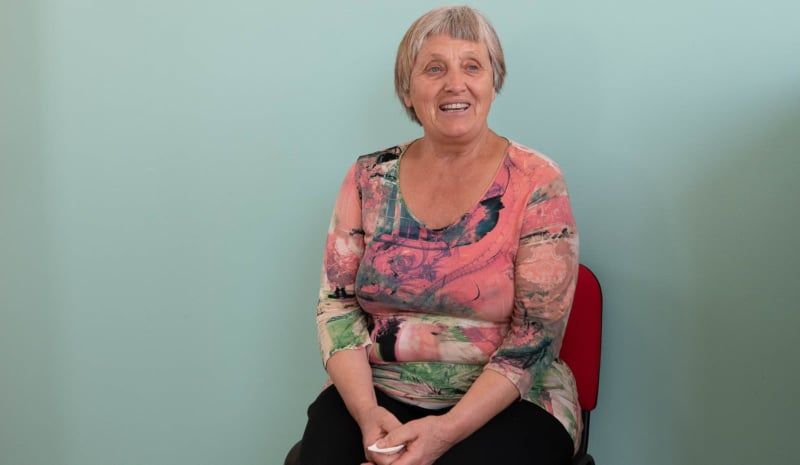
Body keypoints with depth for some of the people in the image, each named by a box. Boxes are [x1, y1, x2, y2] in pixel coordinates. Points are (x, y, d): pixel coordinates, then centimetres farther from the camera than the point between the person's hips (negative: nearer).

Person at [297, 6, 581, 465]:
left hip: (503, 403, -2)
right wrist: (367, 412, -14)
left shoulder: (537, 184, -6)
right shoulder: (369, 178, 3)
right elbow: (338, 303, 2)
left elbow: (535, 338, -10)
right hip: (376, 393, 3)